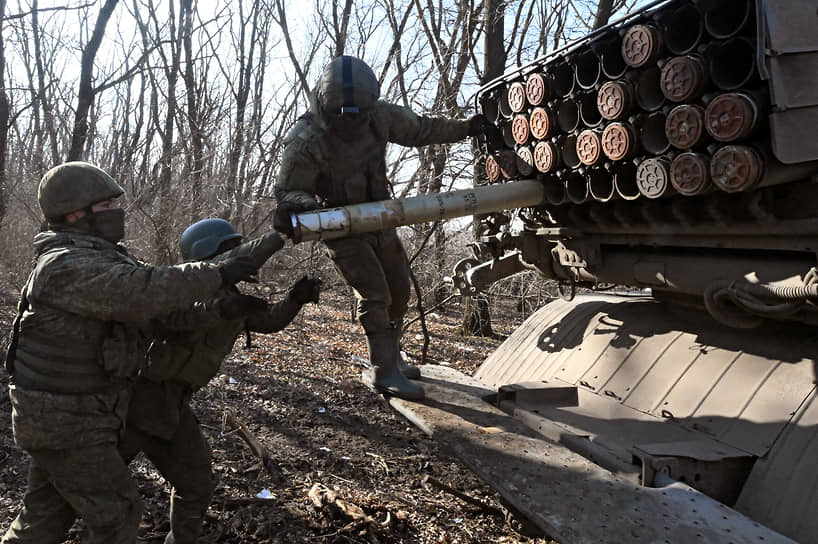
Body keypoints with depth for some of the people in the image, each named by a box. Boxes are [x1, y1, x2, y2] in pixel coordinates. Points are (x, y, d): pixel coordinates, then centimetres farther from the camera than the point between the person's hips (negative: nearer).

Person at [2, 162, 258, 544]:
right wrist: (217, 275, -29)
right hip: (65, 422, -9)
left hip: (65, 411, 9)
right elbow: (145, 293, -35)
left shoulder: (100, 258, 8)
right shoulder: (66, 268, -23)